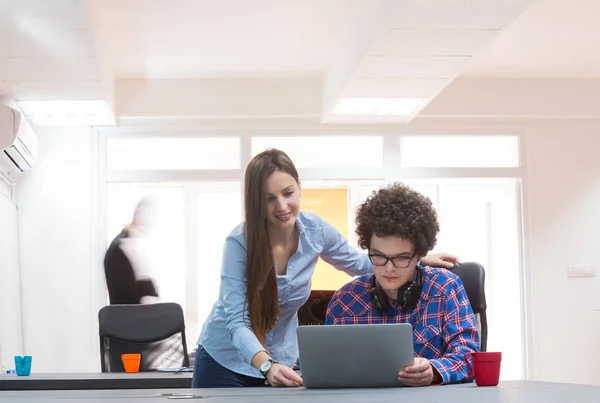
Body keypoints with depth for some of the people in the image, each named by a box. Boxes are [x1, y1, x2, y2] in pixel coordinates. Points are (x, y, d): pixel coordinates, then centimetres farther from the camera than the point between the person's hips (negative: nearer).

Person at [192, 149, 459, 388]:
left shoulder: (315, 230, -12)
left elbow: (357, 263, 7)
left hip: (283, 363, 3)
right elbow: (237, 322, -30)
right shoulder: (239, 243, -24)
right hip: (226, 360, -3)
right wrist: (267, 366, -47)